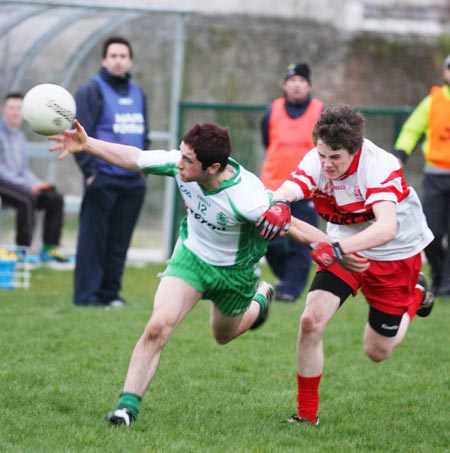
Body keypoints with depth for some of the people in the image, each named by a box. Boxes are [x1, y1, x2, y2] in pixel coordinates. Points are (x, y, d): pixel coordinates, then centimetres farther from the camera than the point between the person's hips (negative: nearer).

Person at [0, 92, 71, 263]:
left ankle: (49, 248, -8)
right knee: (27, 198, -35)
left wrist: (36, 183, 0)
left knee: (55, 199, -9)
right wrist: (27, 185, -20)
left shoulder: (20, 136, 17)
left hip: (19, 183, 8)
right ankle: (22, 249, -31)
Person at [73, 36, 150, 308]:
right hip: (103, 180, -6)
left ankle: (110, 292, 14)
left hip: (133, 182, 6)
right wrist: (90, 170, -14)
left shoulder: (138, 94, 16)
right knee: (93, 239, -4)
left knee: (120, 241, 7)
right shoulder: (92, 91, -4)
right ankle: (87, 294, -1)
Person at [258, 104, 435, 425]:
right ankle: (307, 414, 0)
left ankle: (416, 296, 38)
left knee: (378, 352, 8)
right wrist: (277, 207, -63)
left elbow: (387, 228, -47)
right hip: (343, 247, 3)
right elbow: (287, 191, -38)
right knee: (311, 321, -16)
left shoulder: (381, 166, -33)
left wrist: (338, 249, -61)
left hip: (395, 254, -3)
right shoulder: (317, 162, -21)